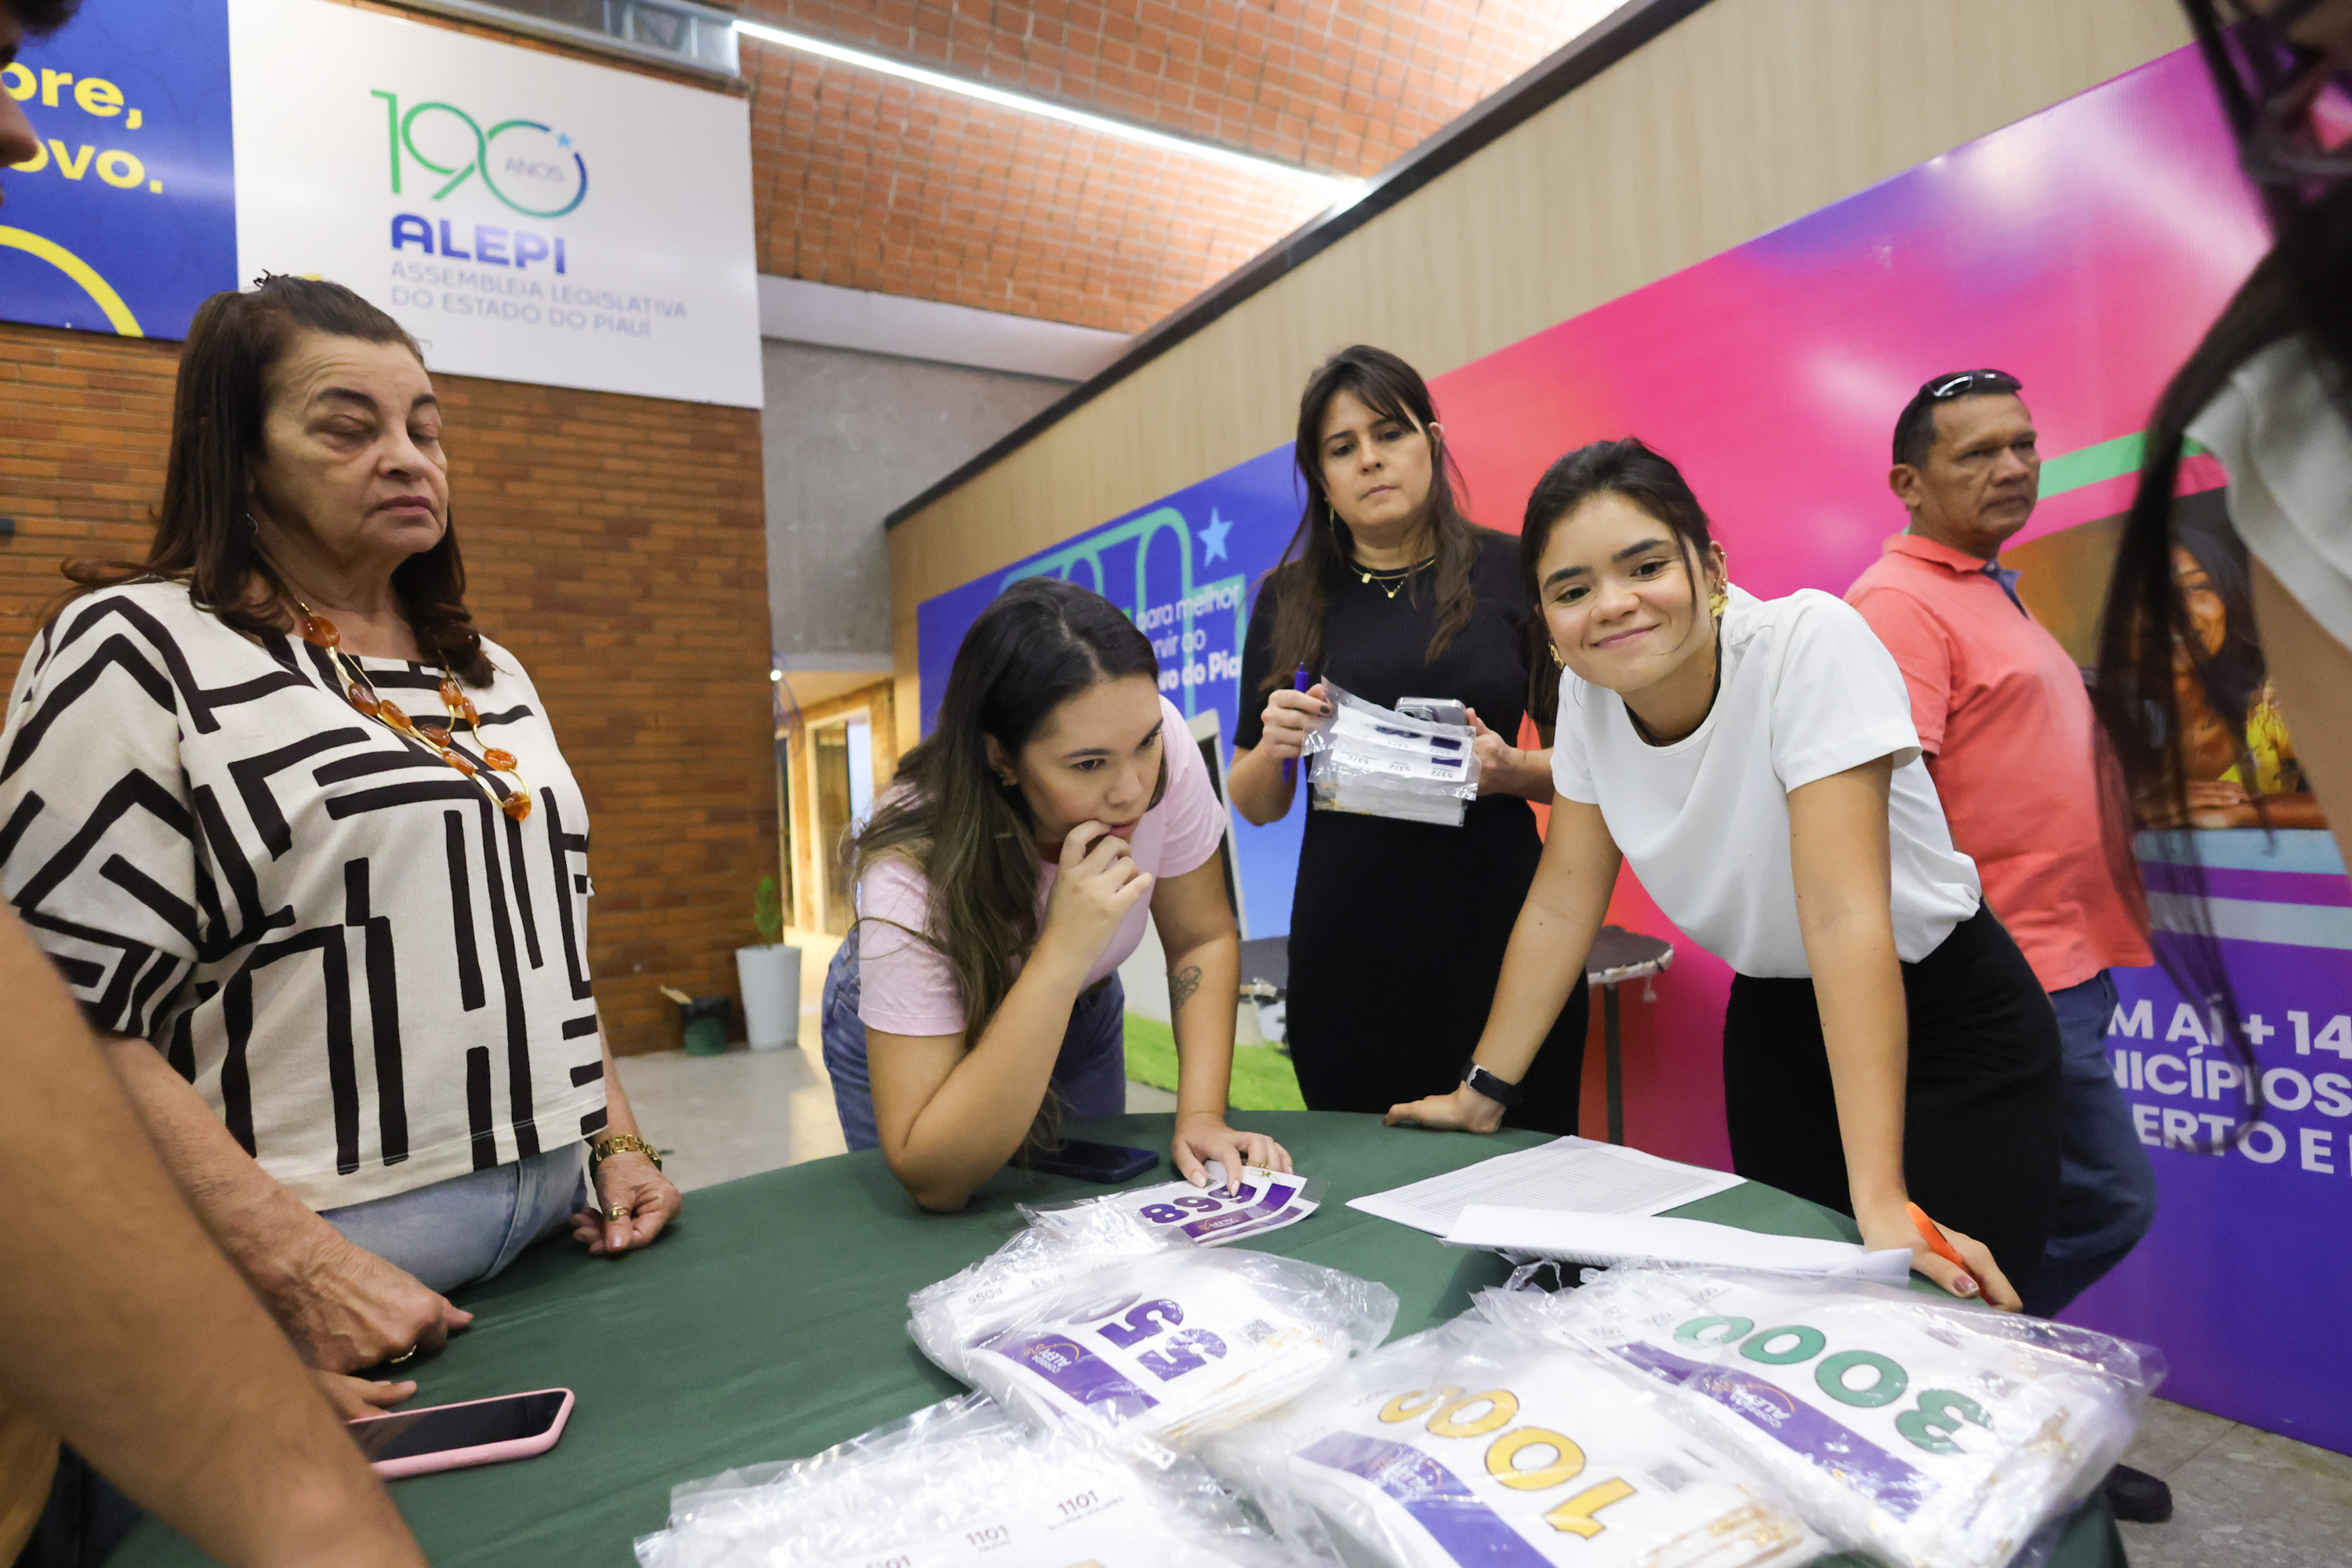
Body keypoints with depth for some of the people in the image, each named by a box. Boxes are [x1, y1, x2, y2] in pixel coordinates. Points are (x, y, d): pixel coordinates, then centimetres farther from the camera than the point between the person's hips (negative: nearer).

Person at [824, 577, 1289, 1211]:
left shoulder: (1162, 747, -32)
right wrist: (1061, 955, -50)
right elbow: (933, 1182, -41)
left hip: (1079, 1013, 3)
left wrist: (1200, 1115, -27)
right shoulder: (912, 872, -40)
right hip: (912, 1037, -3)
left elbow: (1203, 940, -15)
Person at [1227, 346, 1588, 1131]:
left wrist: (1513, 771, -14)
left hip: (1499, 927, -1)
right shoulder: (1290, 598, 5)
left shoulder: (1513, 571, 1)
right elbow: (1254, 805, 9)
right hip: (1347, 943, 1)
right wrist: (1270, 748, -11)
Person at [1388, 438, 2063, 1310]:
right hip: (1773, 1020, 4)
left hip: (1944, 1021, -4)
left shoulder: (1809, 642, -27)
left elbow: (1842, 911, -33)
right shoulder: (1587, 693, -12)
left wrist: (1882, 1202, -35)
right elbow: (1563, 904, -5)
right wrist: (1480, 1093, -5)